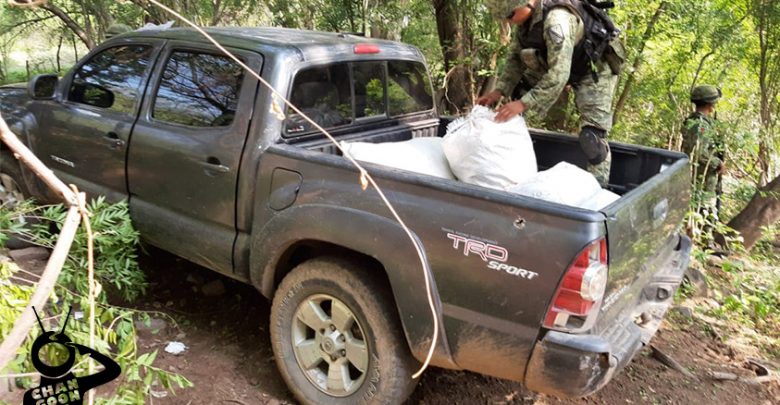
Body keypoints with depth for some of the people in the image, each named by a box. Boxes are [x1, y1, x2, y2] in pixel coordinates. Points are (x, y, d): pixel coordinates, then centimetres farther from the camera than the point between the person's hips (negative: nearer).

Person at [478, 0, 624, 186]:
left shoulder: (557, 20, -37)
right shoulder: (526, 16, -11)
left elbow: (558, 75, -42)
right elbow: (515, 58, -2)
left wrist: (524, 103, -43)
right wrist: (499, 90, -13)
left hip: (594, 68, -8)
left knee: (592, 133, -15)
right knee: (518, 88, 6)